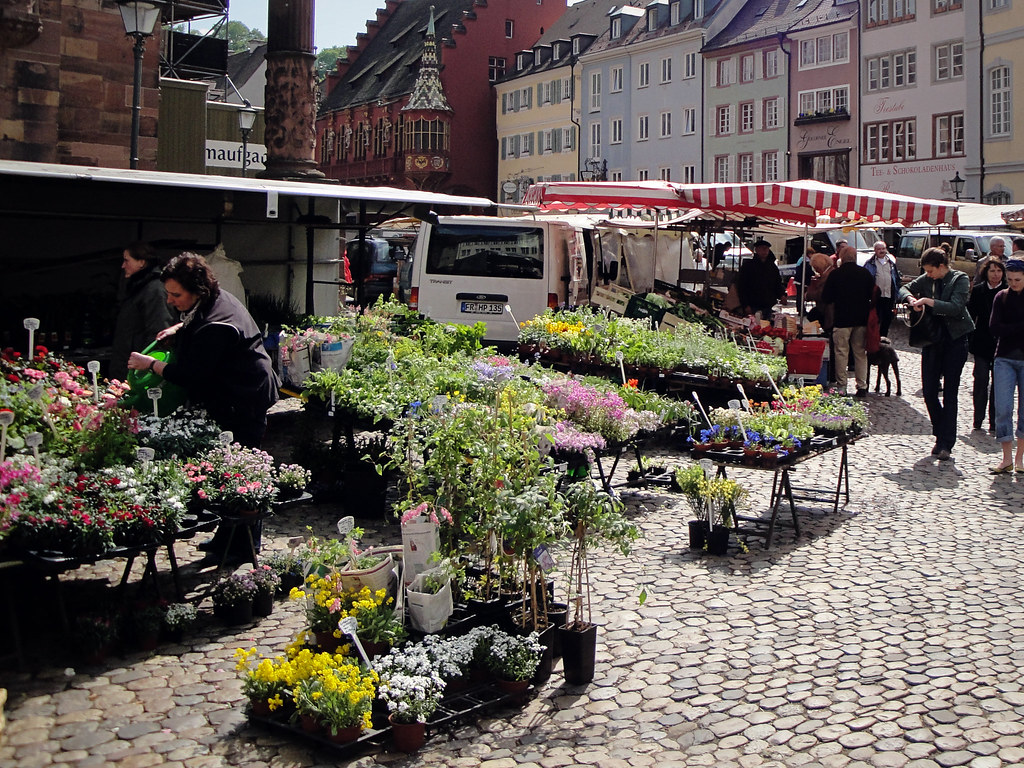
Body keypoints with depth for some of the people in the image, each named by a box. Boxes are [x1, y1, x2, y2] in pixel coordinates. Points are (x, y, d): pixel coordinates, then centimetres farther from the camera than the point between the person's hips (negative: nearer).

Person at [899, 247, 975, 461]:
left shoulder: (960, 279, -8)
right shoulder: (926, 279, 5)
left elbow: (956, 307, -20)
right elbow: (904, 289, 8)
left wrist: (927, 301, -22)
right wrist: (912, 299, -13)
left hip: (955, 340, -5)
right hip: (932, 339, 5)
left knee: (950, 393, -3)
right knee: (929, 391, 3)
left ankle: (946, 444, 0)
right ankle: (941, 436, 21)